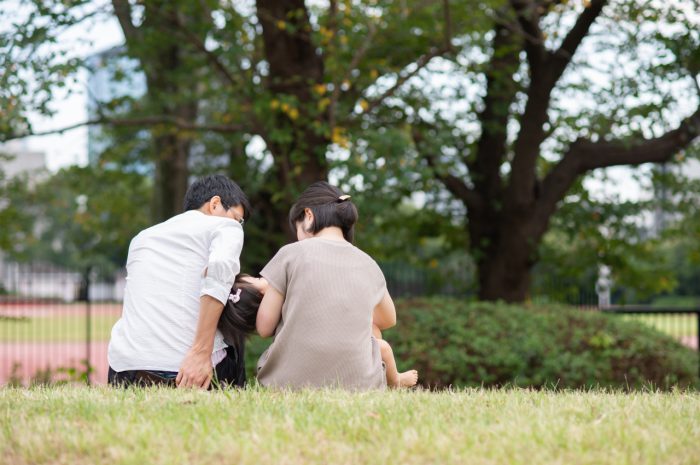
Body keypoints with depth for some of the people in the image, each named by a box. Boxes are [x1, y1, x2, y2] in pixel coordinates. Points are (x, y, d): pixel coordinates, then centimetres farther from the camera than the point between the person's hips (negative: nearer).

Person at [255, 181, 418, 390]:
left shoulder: (291, 253, -4)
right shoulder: (368, 265, 7)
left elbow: (264, 328, -2)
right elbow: (388, 320, 26)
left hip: (292, 382, -1)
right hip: (355, 386, 1)